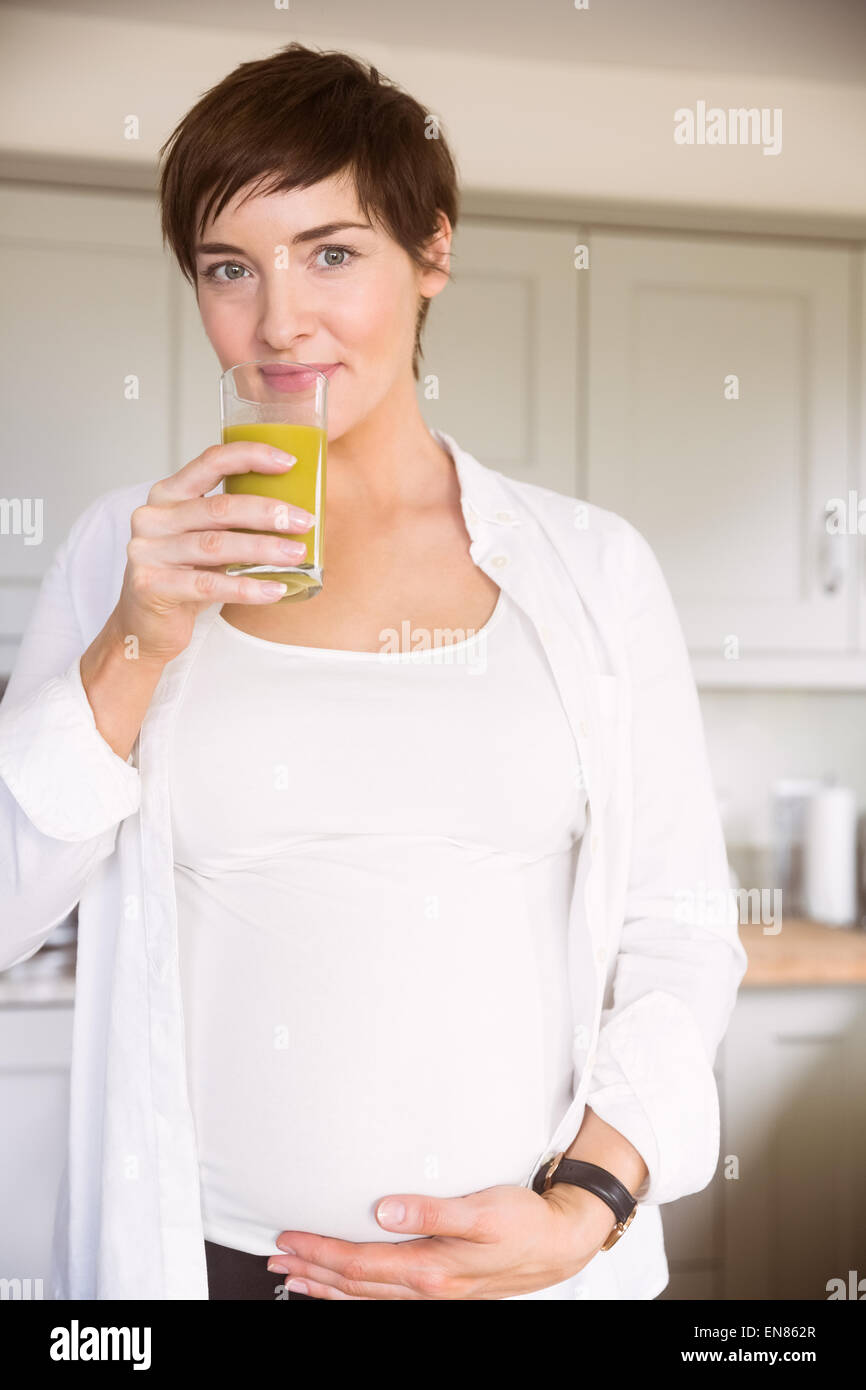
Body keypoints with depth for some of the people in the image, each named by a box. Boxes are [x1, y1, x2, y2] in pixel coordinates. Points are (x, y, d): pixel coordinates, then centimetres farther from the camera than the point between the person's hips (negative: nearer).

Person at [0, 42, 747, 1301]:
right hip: (199, 1253, 1)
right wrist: (136, 648, -16)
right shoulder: (130, 550, -1)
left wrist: (583, 1209, -13)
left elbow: (679, 936, 0)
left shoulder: (591, 568, -1)